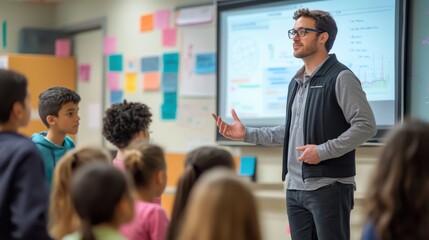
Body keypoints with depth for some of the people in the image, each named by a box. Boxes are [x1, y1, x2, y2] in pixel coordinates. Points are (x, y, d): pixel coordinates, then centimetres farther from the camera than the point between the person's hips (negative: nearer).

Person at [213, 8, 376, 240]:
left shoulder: (341, 78, -8)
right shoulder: (296, 83, 17)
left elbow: (365, 126, -15)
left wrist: (324, 151, -20)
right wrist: (247, 134, 16)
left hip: (328, 187, -8)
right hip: (295, 188, 8)